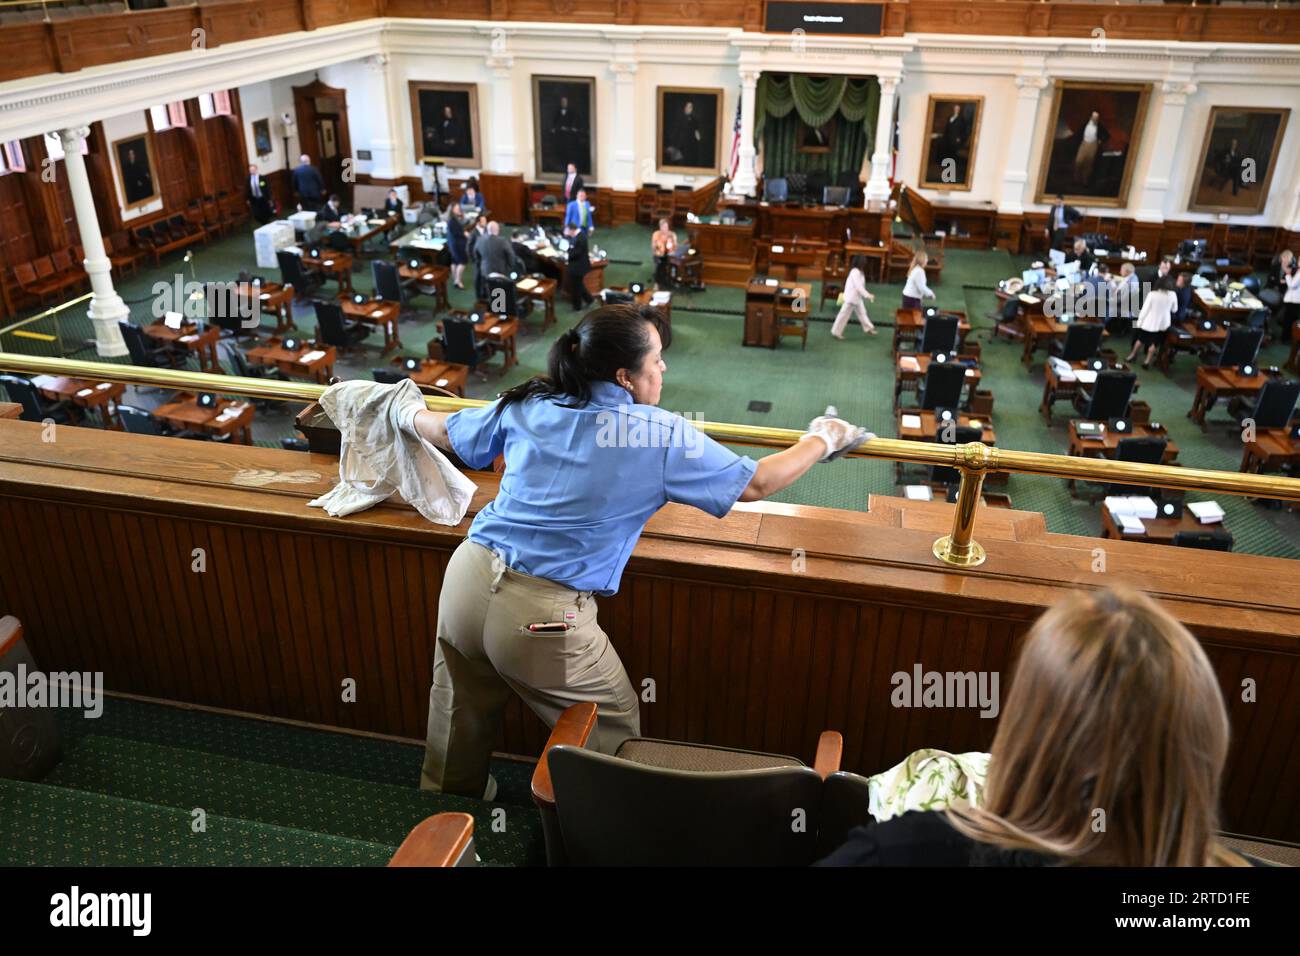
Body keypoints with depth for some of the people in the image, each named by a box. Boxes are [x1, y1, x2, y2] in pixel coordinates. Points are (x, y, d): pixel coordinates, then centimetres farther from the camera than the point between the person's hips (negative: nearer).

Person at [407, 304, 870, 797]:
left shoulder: (528, 406, 4)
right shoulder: (663, 436, -10)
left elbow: (446, 432, 19)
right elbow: (756, 484, 0)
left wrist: (409, 414, 42)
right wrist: (822, 441, 17)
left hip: (466, 579, 6)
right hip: (541, 615, -6)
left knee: (460, 719, 28)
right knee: (613, 732, 17)